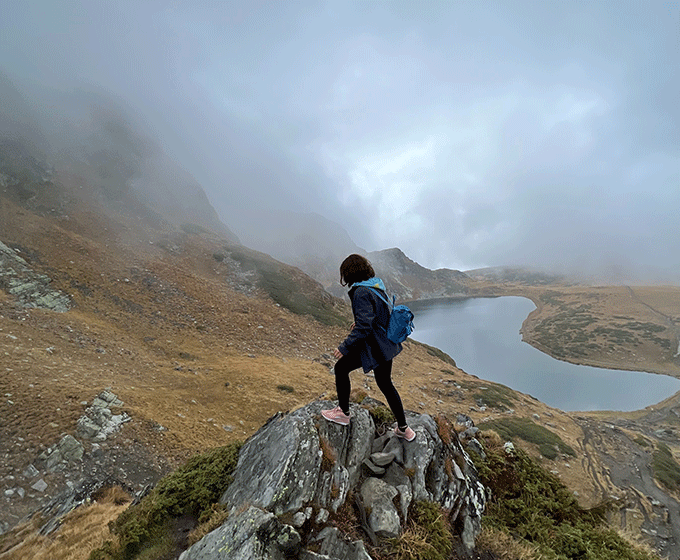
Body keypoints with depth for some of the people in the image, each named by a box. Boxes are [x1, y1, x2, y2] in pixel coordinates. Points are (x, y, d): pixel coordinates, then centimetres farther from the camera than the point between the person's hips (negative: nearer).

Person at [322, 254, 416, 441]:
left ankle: (343, 413, 28)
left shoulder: (361, 293, -22)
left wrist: (345, 347, -21)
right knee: (385, 384, 22)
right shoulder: (377, 286, 6)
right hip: (386, 344, 9)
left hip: (372, 347, -9)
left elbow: (364, 326, -27)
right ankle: (403, 428, 33)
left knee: (340, 368, 12)